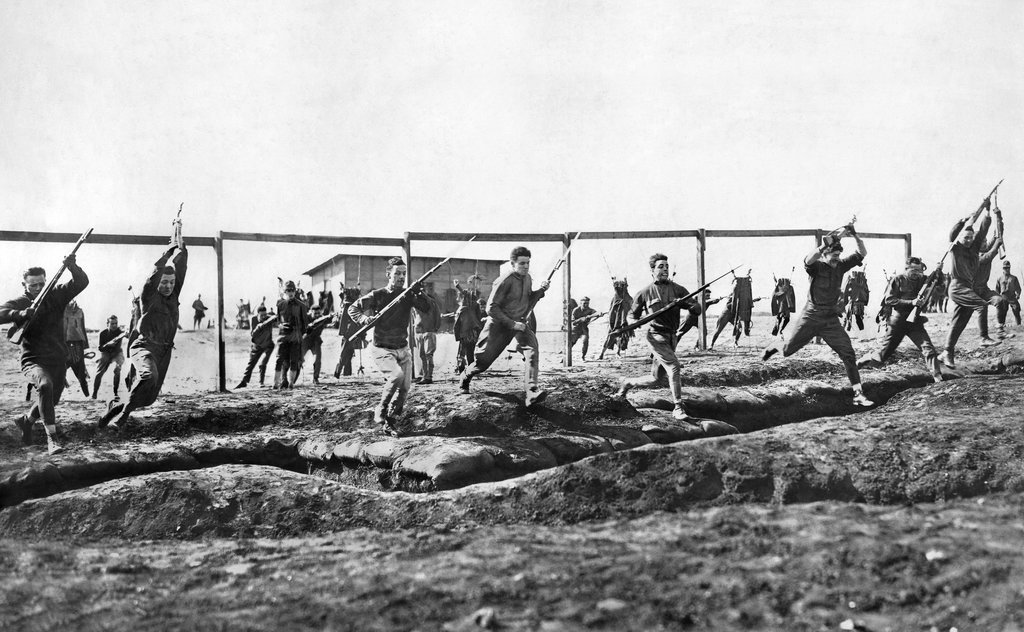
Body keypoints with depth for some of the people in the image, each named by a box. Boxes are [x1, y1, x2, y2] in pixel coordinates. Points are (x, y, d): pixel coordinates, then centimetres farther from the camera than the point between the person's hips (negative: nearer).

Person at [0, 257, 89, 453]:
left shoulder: (56, 295, 2)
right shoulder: (19, 303, -6)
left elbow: (81, 282, -6)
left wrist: (72, 266, -26)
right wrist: (20, 314, -41)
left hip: (58, 361, 5)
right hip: (33, 361, -5)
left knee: (51, 399, 17)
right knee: (45, 385, -34)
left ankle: (26, 420, 50)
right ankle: (51, 439, -34)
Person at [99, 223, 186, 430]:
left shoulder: (173, 295, 11)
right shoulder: (149, 296, -2)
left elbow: (181, 264, 8)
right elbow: (158, 269, -10)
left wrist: (179, 237, 9)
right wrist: (171, 248, 0)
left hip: (163, 351, 6)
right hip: (144, 346, -6)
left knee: (149, 397, 4)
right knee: (149, 376, -36)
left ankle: (116, 406, 29)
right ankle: (124, 413, -22)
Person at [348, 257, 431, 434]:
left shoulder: (408, 294, 2)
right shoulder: (377, 295, -6)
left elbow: (426, 308, -13)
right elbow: (352, 309, 0)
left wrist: (419, 294, -29)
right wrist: (365, 319, -18)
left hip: (403, 349, 5)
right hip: (383, 350, -5)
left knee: (405, 388, 0)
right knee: (397, 374, -29)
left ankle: (390, 422, 16)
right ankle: (380, 412, -12)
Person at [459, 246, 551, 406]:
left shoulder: (527, 278, 3)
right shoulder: (505, 280, -20)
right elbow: (491, 308, -19)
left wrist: (541, 290, -2)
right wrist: (511, 324, -23)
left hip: (519, 323, 5)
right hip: (499, 324, -5)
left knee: (532, 348, -23)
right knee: (484, 360, 4)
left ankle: (532, 393, -35)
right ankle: (465, 378, 40)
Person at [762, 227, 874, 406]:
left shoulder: (840, 266, 3)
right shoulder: (817, 266, -11)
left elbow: (862, 253, -1)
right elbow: (808, 260, -36)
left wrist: (855, 236, -17)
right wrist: (823, 246, -48)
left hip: (831, 320, 3)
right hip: (810, 317, -3)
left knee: (848, 353, -9)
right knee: (788, 350, 7)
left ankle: (858, 394, -7)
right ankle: (774, 346, 45)